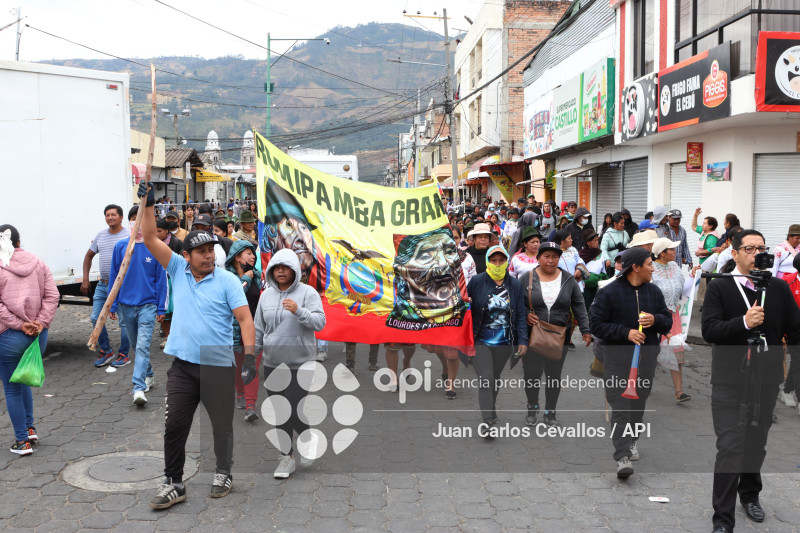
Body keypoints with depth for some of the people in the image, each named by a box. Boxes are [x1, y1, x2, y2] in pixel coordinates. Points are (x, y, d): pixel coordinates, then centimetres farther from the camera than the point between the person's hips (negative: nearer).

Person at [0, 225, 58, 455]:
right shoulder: (38, 263, 4)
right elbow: (52, 295, -2)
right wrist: (41, 322, -7)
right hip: (38, 335, 5)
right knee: (23, 381, 25)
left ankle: (23, 441, 15)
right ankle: (30, 429, 27)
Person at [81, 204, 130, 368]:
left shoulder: (128, 236, -7)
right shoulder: (101, 235, 11)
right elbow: (89, 256, 21)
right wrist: (85, 279, 13)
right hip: (102, 285, 6)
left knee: (124, 321, -1)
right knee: (96, 318, 5)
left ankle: (123, 354, 13)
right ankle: (106, 351, 20)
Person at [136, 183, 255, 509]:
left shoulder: (227, 280, -2)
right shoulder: (178, 271, 8)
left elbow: (244, 318, -9)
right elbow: (150, 239, 6)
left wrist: (250, 354, -21)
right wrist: (147, 203, -2)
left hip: (219, 366, -2)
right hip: (182, 366, 3)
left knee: (222, 425, 9)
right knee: (174, 425, 2)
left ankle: (224, 474, 29)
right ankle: (173, 483, 14)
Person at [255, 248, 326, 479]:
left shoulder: (308, 293, -6)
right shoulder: (266, 295, 8)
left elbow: (320, 322, -16)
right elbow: (258, 328, 14)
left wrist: (299, 311, -30)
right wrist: (251, 353, 9)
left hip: (300, 363, -5)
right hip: (272, 363, 5)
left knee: (292, 411, -9)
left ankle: (308, 438, 22)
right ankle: (286, 457, 25)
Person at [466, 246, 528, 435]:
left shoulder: (515, 285, 5)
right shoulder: (476, 282, -4)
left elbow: (520, 314, 6)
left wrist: (522, 340, -1)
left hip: (505, 343, 3)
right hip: (480, 341, -3)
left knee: (495, 379, 17)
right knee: (486, 379, -14)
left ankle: (489, 411, 38)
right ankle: (487, 420, -14)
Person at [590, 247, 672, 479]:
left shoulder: (654, 292, 9)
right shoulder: (609, 293, -8)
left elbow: (668, 321, 13)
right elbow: (596, 324, -9)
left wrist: (656, 319, -11)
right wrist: (626, 333, -19)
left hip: (647, 360, 5)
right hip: (617, 359, -5)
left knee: (638, 405, 13)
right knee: (620, 407, -10)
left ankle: (631, 440, 36)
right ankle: (622, 457, -11)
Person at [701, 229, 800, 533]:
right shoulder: (719, 288, -4)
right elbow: (709, 330, -15)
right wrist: (744, 322, -28)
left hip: (767, 380, 3)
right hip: (730, 382, -3)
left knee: (757, 444, 17)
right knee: (730, 447, -6)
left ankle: (750, 494, 43)